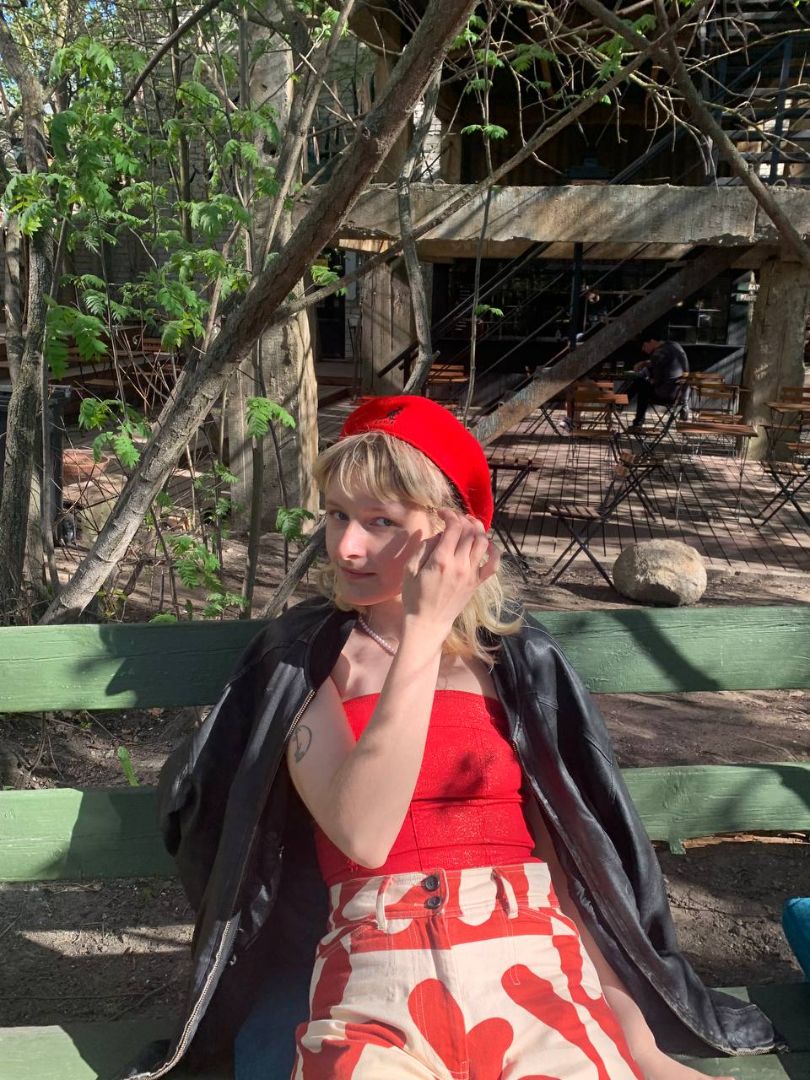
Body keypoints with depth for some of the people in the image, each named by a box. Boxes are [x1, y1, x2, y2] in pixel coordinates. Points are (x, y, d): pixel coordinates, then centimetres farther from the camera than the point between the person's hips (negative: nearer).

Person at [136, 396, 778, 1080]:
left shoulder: (516, 658, 4)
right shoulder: (305, 661, 0)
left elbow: (571, 843, 4)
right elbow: (363, 836, -15)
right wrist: (424, 629, -18)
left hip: (534, 957, 2)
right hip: (379, 964, -1)